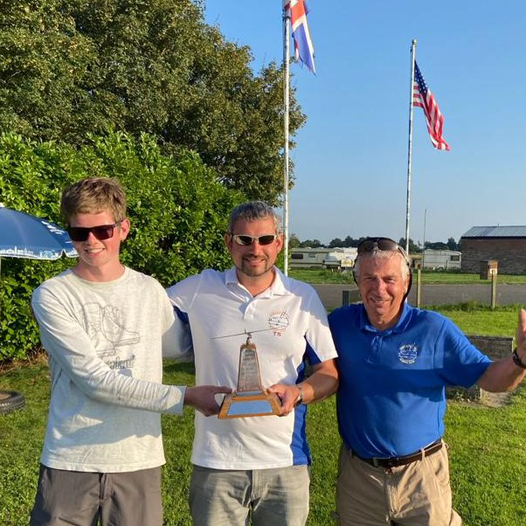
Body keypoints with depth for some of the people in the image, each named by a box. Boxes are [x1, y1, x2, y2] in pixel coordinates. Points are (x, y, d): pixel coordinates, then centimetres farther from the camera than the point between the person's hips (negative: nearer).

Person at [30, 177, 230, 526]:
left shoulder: (150, 290, 2)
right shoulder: (52, 296, -8)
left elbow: (182, 346, 17)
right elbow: (94, 379, -16)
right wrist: (185, 397, -17)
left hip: (140, 461, 3)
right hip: (70, 461, -2)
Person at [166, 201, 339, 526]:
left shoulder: (304, 298, 1)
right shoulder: (200, 289, 0)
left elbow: (329, 373, 4)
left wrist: (297, 393, -16)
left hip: (287, 463, 1)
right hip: (216, 463, 0)